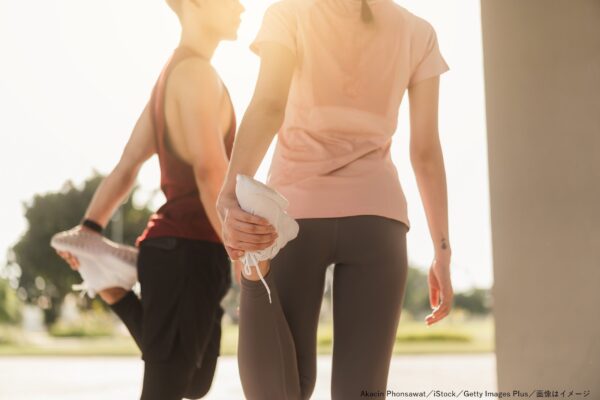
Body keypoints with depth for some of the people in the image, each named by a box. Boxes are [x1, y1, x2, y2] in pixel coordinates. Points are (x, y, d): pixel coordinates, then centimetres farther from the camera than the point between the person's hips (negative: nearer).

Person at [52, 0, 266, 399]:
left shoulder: (174, 75, 18)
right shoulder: (196, 71, -12)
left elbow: (126, 167, 16)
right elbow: (210, 172, -24)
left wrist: (90, 228, 10)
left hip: (180, 250, 9)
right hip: (188, 251, -9)